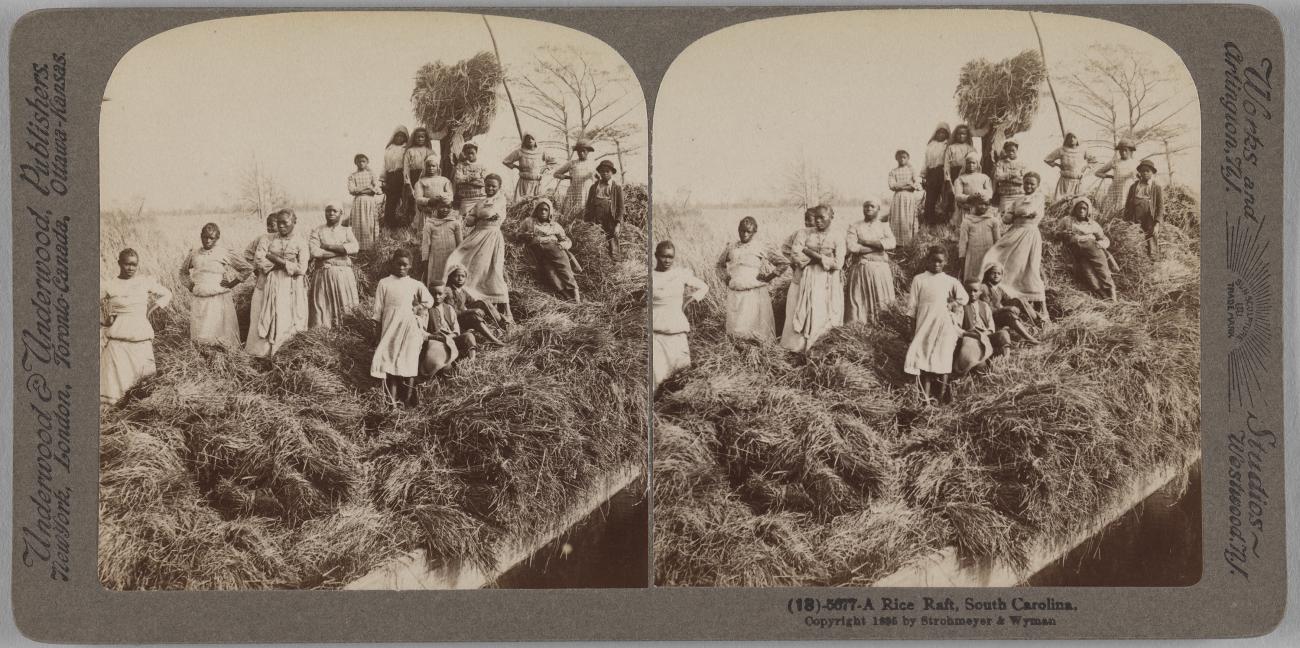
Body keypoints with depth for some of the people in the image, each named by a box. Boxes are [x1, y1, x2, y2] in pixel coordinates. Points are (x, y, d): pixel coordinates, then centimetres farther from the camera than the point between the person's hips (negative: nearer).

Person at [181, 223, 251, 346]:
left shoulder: (224, 253, -1)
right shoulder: (194, 254, 9)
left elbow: (247, 268, 2)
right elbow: (183, 271, 29)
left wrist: (231, 284, -1)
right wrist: (189, 285, 13)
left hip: (219, 300, -3)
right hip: (199, 300, 3)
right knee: (199, 338, 0)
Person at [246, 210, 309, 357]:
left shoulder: (300, 244, 4)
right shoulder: (268, 241, 7)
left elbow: (301, 269, -8)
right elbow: (260, 260, -7)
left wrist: (275, 258, -8)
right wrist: (286, 263, -10)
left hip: (291, 289, 0)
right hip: (271, 286, 1)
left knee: (286, 321, -3)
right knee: (269, 320, -5)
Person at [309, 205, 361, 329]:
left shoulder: (346, 231, 13)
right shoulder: (317, 232, 8)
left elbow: (355, 247, -7)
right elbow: (314, 252, -10)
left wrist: (329, 247, -10)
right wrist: (342, 251, -8)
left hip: (344, 275, 1)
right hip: (323, 275, -1)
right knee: (322, 308, -5)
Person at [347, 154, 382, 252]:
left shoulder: (372, 175, 10)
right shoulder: (352, 176, 9)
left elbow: (378, 190, -1)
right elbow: (351, 190, -5)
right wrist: (367, 189, -10)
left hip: (371, 203, 1)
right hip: (358, 202, -1)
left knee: (371, 225, -5)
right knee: (359, 225, -7)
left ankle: (371, 246, -6)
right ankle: (359, 247, -9)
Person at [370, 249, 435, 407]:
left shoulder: (416, 285, 15)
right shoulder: (384, 283, 12)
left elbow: (429, 302, 4)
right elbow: (378, 310, 11)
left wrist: (418, 307, -13)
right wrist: (379, 334, 7)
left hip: (411, 326, 0)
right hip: (391, 325, 0)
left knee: (410, 360, -9)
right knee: (390, 358, -9)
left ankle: (408, 398, -9)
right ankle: (392, 399, -10)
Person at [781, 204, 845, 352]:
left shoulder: (837, 239, 5)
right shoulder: (804, 234, 7)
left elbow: (837, 264, -8)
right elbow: (796, 256, -7)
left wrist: (812, 254, -7)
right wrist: (823, 258, -7)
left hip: (828, 284, 0)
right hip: (808, 281, 0)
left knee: (826, 318, -1)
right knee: (808, 316, -6)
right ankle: (801, 347, -2)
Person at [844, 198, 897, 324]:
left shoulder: (884, 227, 13)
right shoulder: (854, 227, 8)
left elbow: (891, 243, -7)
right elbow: (851, 246, -10)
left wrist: (866, 242, -9)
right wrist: (878, 246, -8)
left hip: (881, 270, 1)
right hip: (860, 270, -1)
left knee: (881, 302, -4)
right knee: (858, 302, -5)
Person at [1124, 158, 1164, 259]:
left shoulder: (1157, 189, 6)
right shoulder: (1134, 187, 13)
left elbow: (1161, 208, 1)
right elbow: (1127, 206, 15)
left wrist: (1157, 224, -9)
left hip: (1151, 224, -2)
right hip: (1135, 224, 2)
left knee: (1152, 252, -4)